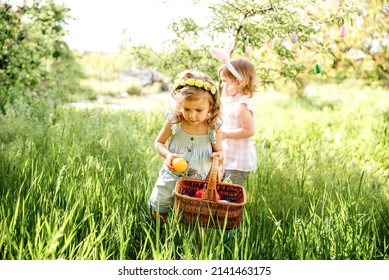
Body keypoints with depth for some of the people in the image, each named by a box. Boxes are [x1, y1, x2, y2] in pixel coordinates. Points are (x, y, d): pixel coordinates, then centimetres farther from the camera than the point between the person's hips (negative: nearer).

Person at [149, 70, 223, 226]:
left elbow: (218, 151, 2)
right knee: (158, 212, 14)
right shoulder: (174, 121, -16)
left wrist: (218, 155, -23)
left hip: (199, 179, -1)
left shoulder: (214, 127, -15)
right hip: (171, 176, 1)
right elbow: (159, 143, -2)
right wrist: (168, 155, -23)